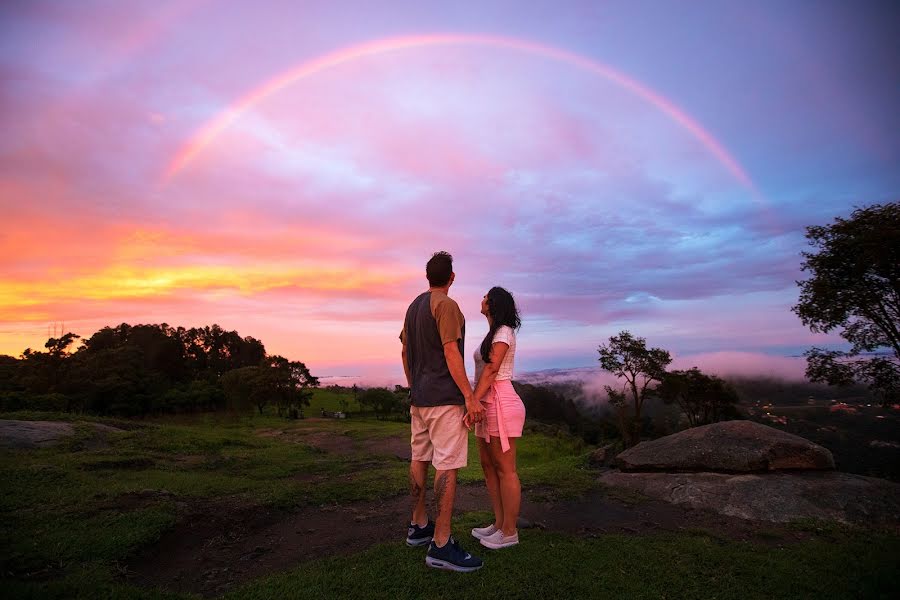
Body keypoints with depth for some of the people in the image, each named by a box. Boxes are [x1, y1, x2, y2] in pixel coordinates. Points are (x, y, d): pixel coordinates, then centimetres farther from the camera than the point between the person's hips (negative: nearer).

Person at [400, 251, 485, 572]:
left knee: (420, 459, 14)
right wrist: (470, 397, -19)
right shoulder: (446, 305, -12)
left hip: (419, 397, 9)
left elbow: (405, 352, 16)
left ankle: (419, 525, 27)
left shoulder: (414, 307, 14)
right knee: (448, 465, -6)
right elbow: (451, 353, -20)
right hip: (444, 397, -9)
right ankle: (441, 544, -3)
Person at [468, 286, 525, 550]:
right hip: (489, 404, 10)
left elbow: (491, 370, -20)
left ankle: (509, 532, 12)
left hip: (501, 404, -10)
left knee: (505, 469, 0)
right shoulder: (494, 334, 17)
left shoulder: (503, 332, -10)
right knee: (488, 465, 14)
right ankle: (499, 523, 25)